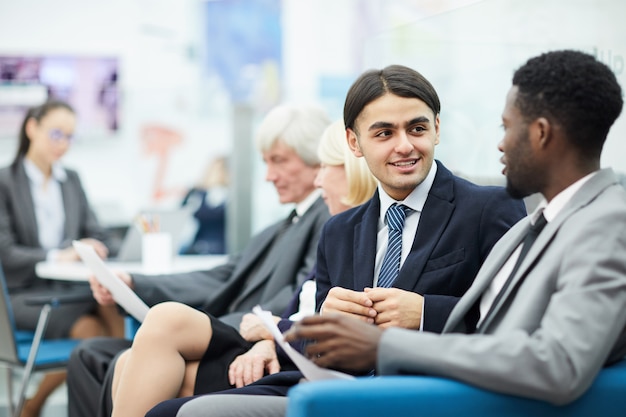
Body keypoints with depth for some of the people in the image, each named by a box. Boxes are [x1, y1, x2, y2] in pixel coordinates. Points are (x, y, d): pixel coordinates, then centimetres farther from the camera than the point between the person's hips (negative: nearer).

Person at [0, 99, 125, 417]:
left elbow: (97, 234, 16)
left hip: (69, 289, 4)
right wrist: (57, 257, -20)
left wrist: (91, 248, -9)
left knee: (115, 313, -30)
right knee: (91, 330, -30)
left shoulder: (72, 180, 18)